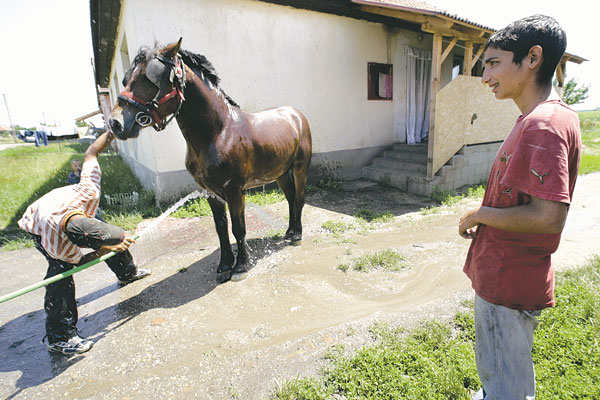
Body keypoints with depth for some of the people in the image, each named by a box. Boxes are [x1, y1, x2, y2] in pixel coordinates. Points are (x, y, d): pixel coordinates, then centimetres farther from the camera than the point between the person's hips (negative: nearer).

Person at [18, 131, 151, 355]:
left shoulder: (89, 191, -45)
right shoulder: (55, 245, -44)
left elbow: (90, 153, -32)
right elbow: (79, 260, -23)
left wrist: (113, 132, -34)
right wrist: (103, 251, -38)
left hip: (64, 212, 6)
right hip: (38, 227, -5)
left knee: (112, 238, 9)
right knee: (61, 270, -25)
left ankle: (127, 273, 39)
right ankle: (59, 337, -15)